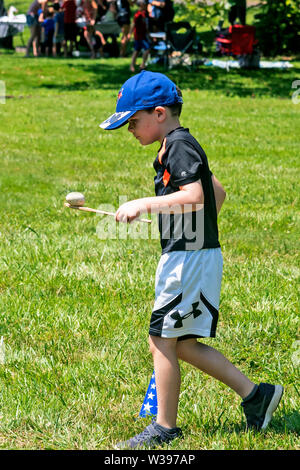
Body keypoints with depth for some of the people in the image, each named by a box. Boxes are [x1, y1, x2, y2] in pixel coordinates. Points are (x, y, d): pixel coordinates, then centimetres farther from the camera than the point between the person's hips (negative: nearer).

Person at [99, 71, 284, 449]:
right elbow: (217, 193, 26)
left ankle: (165, 428, 6)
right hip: (187, 255, 10)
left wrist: (144, 204, -23)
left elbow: (194, 196, -27)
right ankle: (255, 395, 15)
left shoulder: (179, 146, -14)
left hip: (190, 258, -10)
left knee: (162, 340, -4)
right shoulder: (178, 147, 17)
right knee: (181, 344, 12)